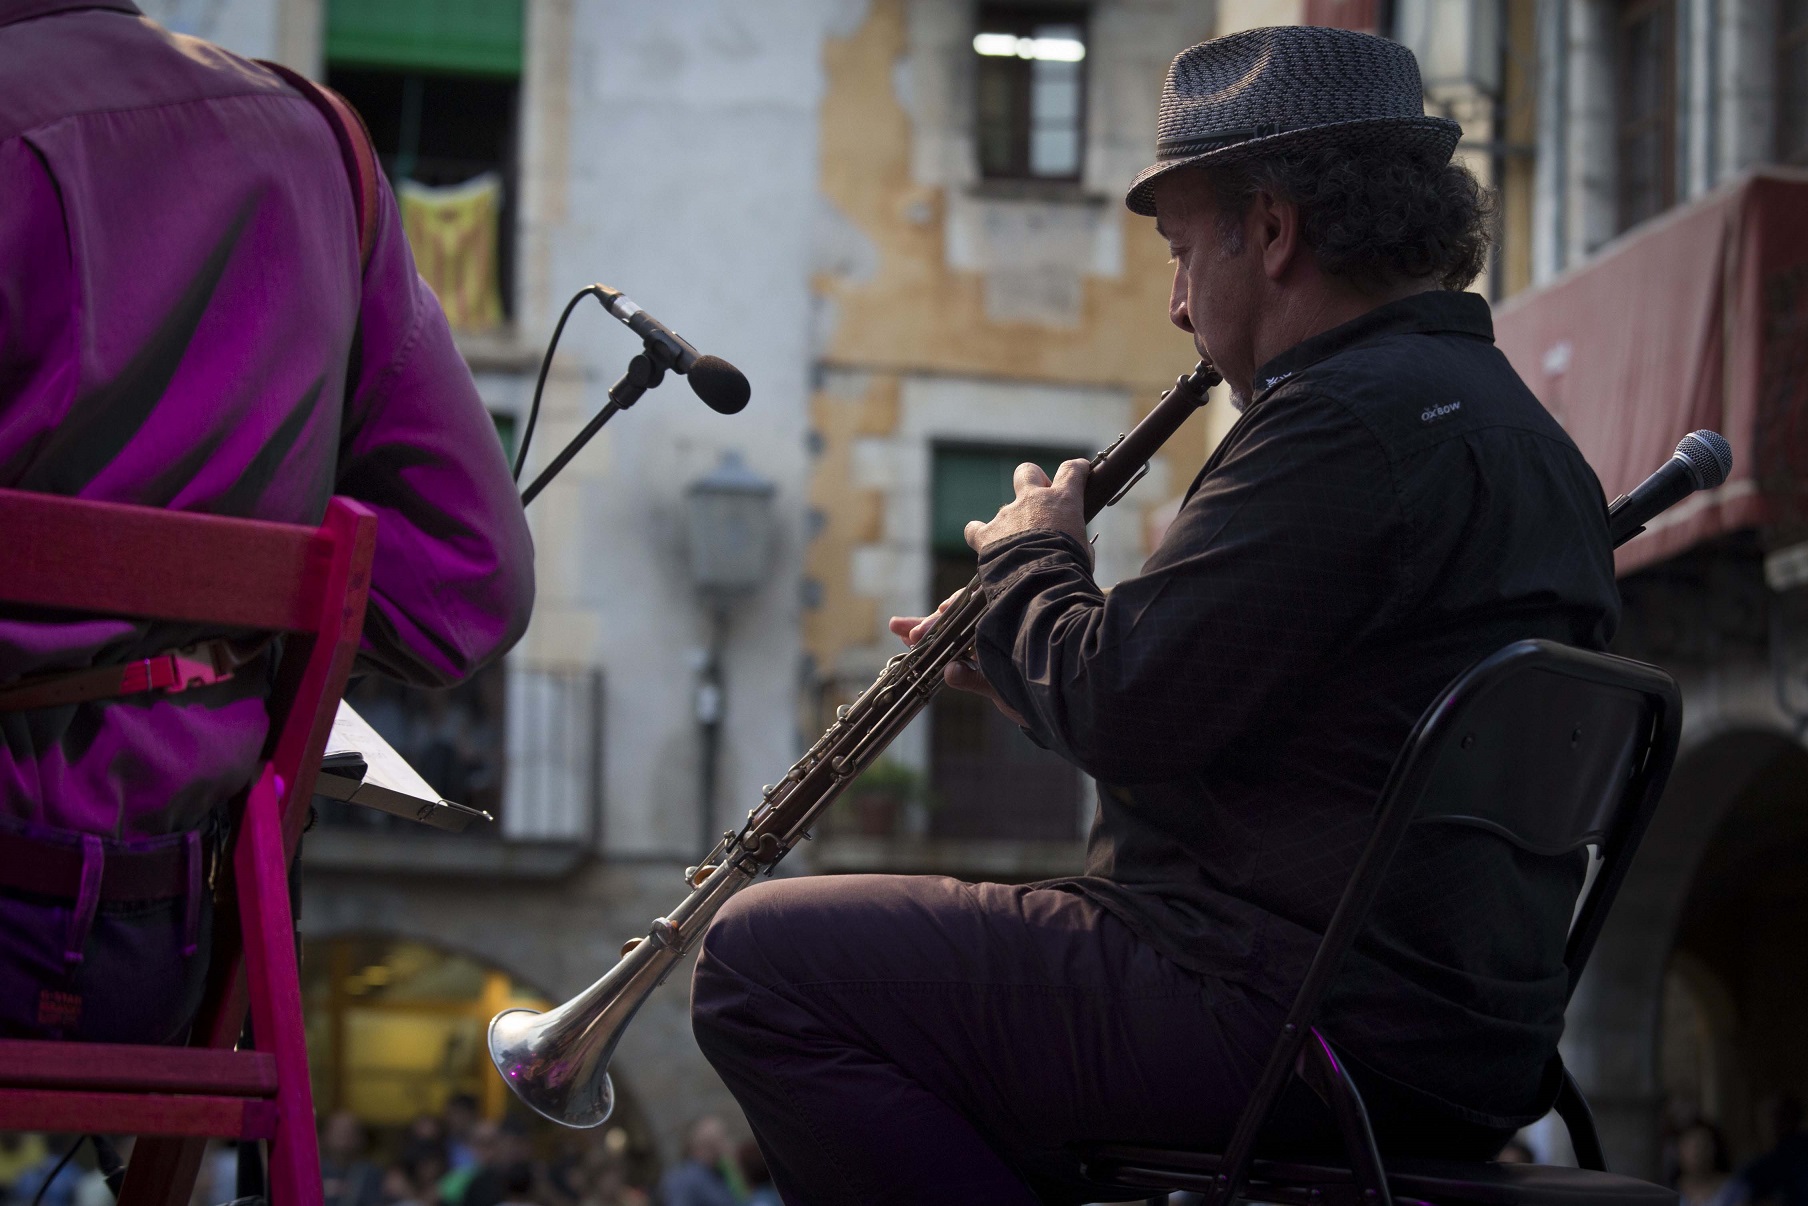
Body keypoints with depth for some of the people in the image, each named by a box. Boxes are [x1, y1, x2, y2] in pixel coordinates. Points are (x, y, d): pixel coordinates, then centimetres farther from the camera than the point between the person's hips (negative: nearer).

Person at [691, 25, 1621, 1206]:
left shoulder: (1353, 419, -17)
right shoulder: (1510, 423, 17)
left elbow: (1122, 710, -20)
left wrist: (1029, 562, 0)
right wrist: (1027, 665, 16)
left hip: (1293, 1022, -11)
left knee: (760, 957, -10)